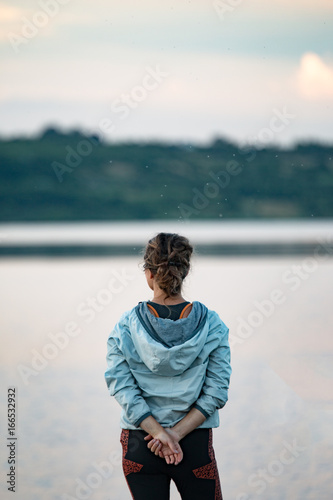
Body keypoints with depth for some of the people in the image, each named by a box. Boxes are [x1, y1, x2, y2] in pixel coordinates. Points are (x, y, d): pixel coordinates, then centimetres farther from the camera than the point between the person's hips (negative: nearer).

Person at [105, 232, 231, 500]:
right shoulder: (211, 325, -7)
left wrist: (159, 434, -13)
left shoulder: (125, 326, -6)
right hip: (195, 445, -1)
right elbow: (216, 392, -10)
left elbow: (123, 390, -12)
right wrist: (176, 433, -11)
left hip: (139, 446, 1)